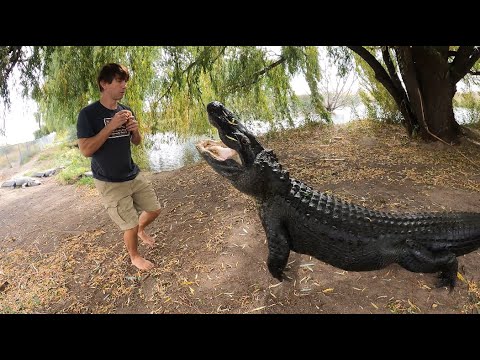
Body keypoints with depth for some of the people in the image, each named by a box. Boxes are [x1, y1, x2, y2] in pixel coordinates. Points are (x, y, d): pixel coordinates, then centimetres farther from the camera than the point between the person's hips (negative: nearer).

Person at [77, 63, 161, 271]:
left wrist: (135, 130, -11)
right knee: (130, 225, 0)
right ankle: (134, 257, 29)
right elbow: (85, 150, -20)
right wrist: (112, 125, -25)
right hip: (110, 183, -6)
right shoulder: (88, 114, -14)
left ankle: (140, 230, 45)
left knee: (154, 209, 13)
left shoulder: (126, 111, 3)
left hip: (134, 175, 6)